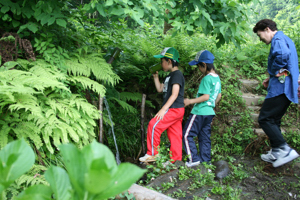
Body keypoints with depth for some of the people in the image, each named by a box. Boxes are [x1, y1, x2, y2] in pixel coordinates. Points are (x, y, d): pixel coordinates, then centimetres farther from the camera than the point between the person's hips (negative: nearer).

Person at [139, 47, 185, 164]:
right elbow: (160, 89, 24)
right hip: (173, 110, 10)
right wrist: (155, 76, 18)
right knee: (174, 134, 10)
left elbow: (174, 94, -20)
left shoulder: (177, 74, -12)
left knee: (154, 125, -14)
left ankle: (152, 154, -7)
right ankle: (176, 160, 15)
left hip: (174, 109, -10)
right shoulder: (170, 75, 20)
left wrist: (163, 109, -25)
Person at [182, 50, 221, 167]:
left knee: (187, 135, -2)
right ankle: (205, 160, 18)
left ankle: (193, 159, -3)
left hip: (200, 112, -9)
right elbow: (219, 96, 18)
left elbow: (206, 96, -23)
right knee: (205, 137, 14)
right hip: (209, 112, 9)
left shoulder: (207, 78, -17)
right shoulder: (217, 78, 11)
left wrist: (190, 101, -19)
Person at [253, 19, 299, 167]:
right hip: (285, 87, 11)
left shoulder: (278, 39, -9)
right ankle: (276, 153, 22)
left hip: (281, 87, -10)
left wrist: (273, 72, -15)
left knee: (265, 119, -10)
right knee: (273, 120, 15)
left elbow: (283, 55, -32)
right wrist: (271, 78, 17)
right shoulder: (285, 40, 23)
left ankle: (285, 150, -12)